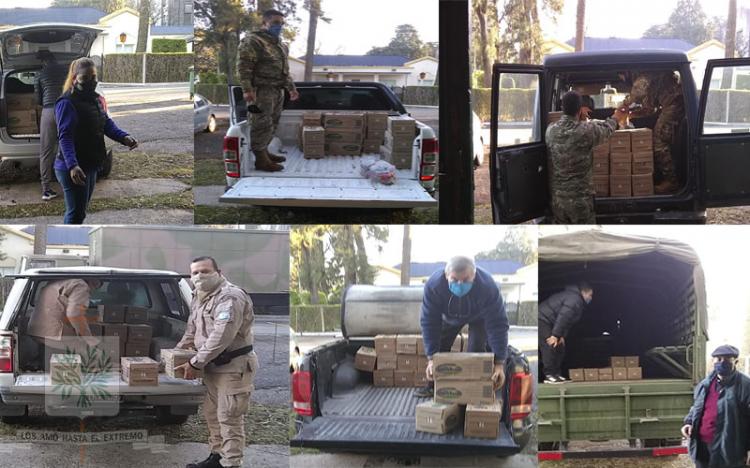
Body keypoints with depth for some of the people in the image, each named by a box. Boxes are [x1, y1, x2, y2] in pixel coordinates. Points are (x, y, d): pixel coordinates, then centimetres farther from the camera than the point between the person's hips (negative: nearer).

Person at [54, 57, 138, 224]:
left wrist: (123, 137, -5)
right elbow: (65, 136, -24)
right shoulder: (67, 103, -16)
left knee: (80, 212, 18)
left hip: (91, 166, 9)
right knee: (76, 214, -7)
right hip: (74, 169, -9)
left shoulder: (96, 100, 12)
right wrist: (72, 166, -37)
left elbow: (107, 123, 16)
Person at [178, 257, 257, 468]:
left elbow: (221, 337, -29)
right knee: (212, 413, 19)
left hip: (234, 366, -10)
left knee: (229, 418, -9)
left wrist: (195, 362, -24)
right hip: (213, 366, 10)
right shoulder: (198, 297, 11)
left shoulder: (230, 298, -22)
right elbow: (192, 330, 26)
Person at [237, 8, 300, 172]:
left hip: (278, 90, 9)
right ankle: (260, 159, -9)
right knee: (262, 124, -10)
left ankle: (264, 151, 23)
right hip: (262, 90, -9)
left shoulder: (280, 44, 19)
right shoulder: (252, 41, -10)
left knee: (272, 123, 13)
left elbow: (285, 69, 28)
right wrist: (247, 89, -23)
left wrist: (291, 87, 24)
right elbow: (243, 66, -16)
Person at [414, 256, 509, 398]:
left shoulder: (487, 286, -44)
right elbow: (429, 322, -33)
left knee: (476, 350, -16)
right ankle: (433, 385, 18)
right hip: (449, 317, 2)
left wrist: (499, 363, -42)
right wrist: (431, 358, -36)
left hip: (478, 317, -2)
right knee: (439, 346, 1)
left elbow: (497, 325, -39)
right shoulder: (434, 285, -40)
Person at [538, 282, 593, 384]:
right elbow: (562, 317, -28)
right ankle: (549, 376, -18)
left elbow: (568, 321, 15)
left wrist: (562, 336, 6)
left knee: (560, 348, 10)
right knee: (550, 347, -17)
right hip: (542, 320, -11)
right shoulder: (575, 299, -20)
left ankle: (557, 374, 11)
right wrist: (555, 335, -28)